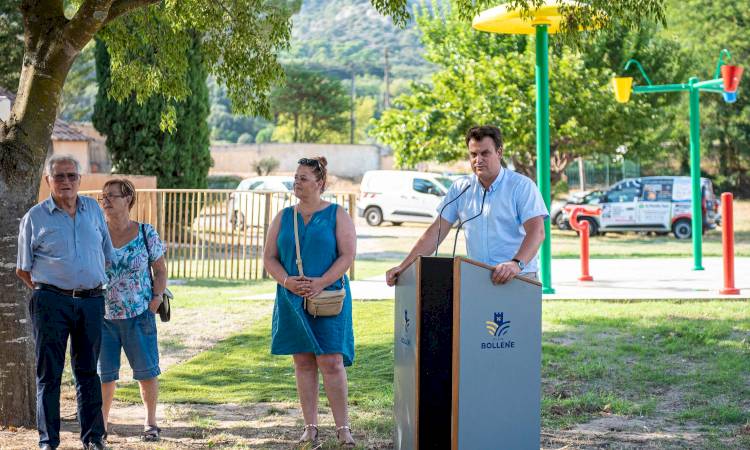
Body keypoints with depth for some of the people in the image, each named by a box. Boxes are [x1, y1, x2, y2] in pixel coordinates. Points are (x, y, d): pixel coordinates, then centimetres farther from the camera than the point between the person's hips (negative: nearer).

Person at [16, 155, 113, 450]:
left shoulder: (93, 210, 11)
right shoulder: (35, 218, 1)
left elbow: (107, 255, 19)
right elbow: (22, 269, 6)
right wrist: (48, 291, 5)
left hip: (91, 301, 3)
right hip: (52, 302, -3)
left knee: (88, 371, 9)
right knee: (49, 373, 1)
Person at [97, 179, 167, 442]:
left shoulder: (146, 234, -2)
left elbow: (160, 270, 6)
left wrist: (157, 298, -6)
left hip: (139, 315, -1)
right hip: (103, 317, 1)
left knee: (147, 371, 3)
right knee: (104, 373, 5)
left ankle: (151, 421, 19)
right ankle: (102, 423, 18)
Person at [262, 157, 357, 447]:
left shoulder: (337, 216, 0)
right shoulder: (284, 217, 10)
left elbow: (347, 255, -7)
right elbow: (269, 257, 8)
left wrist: (321, 282, -19)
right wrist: (286, 280, -11)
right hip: (292, 299, 4)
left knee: (330, 361, -8)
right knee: (303, 362, 5)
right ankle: (310, 426, 11)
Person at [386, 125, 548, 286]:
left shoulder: (522, 186, -1)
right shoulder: (460, 188, 12)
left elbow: (536, 231, -14)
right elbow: (436, 231, 11)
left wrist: (517, 263, -32)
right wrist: (404, 266, 1)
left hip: (519, 278, -4)